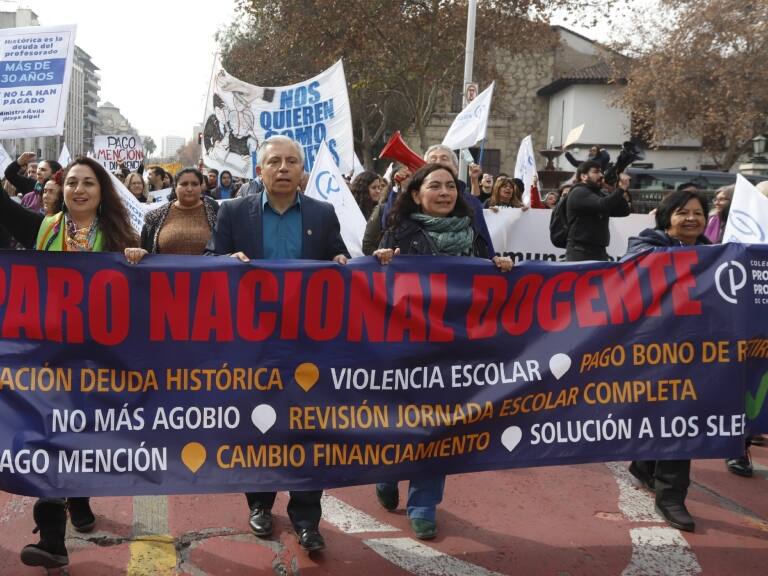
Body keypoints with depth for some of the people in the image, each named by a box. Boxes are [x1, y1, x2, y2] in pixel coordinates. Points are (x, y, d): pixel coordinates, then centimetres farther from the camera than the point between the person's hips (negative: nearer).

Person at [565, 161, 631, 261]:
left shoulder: (602, 194, 18)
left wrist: (625, 192, -3)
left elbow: (624, 211, 11)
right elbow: (601, 205, -23)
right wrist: (621, 189, -19)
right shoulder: (578, 193, -7)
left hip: (600, 252, 8)